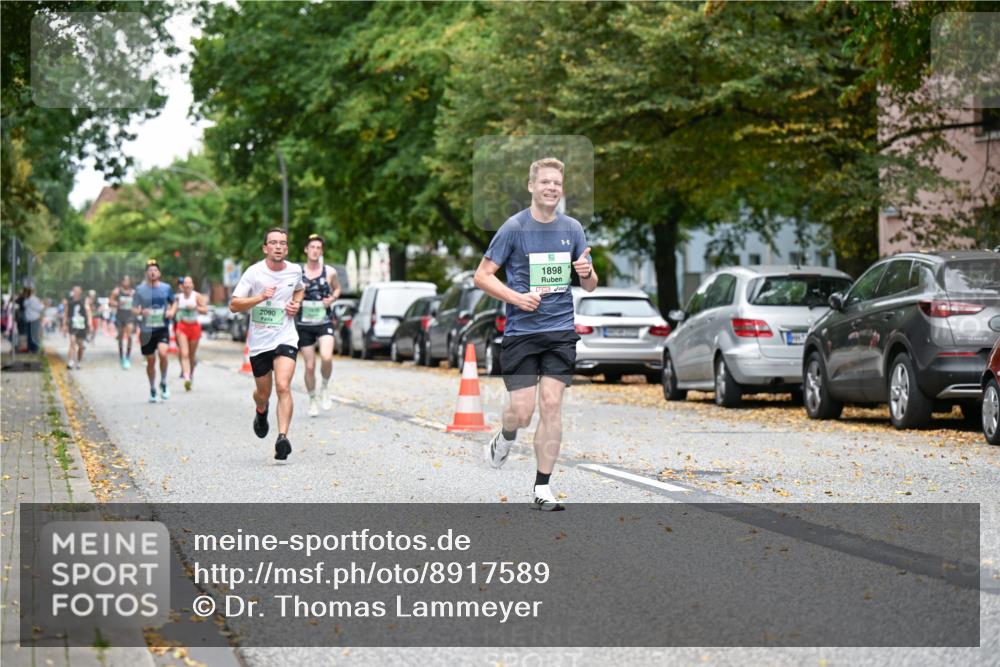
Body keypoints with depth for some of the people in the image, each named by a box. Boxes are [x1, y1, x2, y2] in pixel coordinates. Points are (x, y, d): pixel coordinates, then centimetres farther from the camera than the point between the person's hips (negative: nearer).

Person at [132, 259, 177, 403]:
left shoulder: (166, 288, 4)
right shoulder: (140, 290, 1)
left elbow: (174, 302, 19)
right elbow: (134, 309, 2)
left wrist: (172, 311, -3)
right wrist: (141, 312, -20)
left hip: (162, 328, -1)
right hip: (146, 330, 1)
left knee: (162, 353, -25)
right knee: (150, 361, 6)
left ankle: (163, 383, -3)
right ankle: (152, 390, 25)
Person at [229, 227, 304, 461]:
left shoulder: (295, 270, 2)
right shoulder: (254, 273, -8)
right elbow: (234, 305, -9)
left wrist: (296, 304, 4)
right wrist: (261, 297, -23)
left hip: (286, 338, 0)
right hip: (259, 340, 0)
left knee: (283, 386, -20)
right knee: (263, 392, 14)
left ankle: (283, 438, -23)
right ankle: (261, 412, 50)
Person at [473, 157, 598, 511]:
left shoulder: (573, 229, 7)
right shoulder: (514, 227, -4)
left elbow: (590, 285, 13)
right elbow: (482, 275, -2)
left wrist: (587, 273, -11)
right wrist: (517, 297, -16)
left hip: (561, 331, 3)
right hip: (521, 331, -3)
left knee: (551, 405, -5)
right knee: (521, 411, -6)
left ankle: (542, 489, 3)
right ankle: (505, 439, 31)